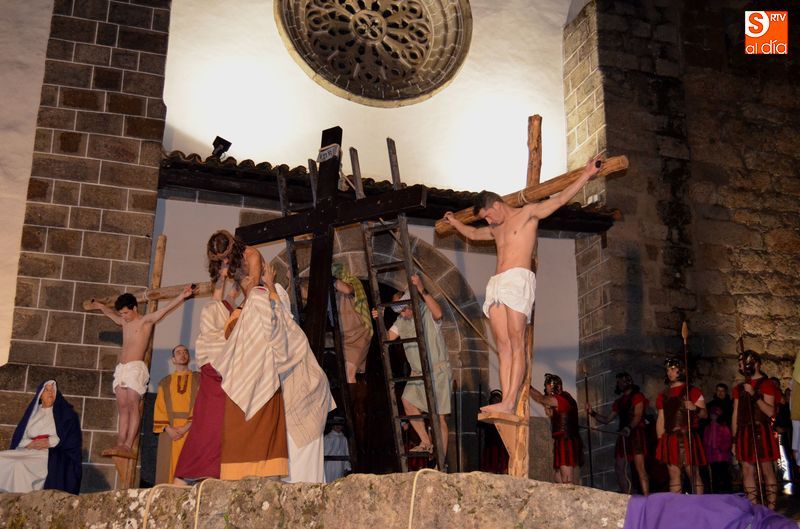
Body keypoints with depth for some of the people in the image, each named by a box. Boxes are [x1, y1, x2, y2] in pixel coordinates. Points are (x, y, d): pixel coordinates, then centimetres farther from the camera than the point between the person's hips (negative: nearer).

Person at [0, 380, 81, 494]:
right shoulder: (32, 412, 21)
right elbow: (19, 436, 12)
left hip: (55, 455, -4)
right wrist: (30, 443, -10)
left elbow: (73, 437, 0)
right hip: (31, 452, 4)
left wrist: (50, 442, -12)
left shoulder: (65, 412, 12)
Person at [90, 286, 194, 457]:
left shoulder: (146, 320, 2)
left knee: (133, 406, -15)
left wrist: (182, 296, -19)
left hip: (135, 368, -7)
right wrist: (100, 306, 58)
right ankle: (120, 445, -5)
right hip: (120, 368, 7)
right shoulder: (124, 322, 21)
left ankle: (128, 446, -24)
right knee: (123, 408, 1)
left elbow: (166, 308, -9)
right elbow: (112, 315, 43)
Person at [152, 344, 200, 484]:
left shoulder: (198, 379, 10)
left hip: (190, 430, -2)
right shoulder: (165, 383, 17)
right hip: (169, 432, 2)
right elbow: (160, 408, 8)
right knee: (168, 467, -4)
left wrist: (187, 426, -13)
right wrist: (168, 428, -9)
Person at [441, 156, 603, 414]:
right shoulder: (496, 230, 31)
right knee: (503, 347, -5)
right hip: (496, 285, 7)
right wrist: (454, 222, 61)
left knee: (516, 344, -15)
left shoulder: (527, 213, 9)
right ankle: (506, 402, -14)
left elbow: (560, 199, 3)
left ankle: (510, 402, -25)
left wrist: (586, 174, -2)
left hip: (518, 279, -7)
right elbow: (473, 233, 50)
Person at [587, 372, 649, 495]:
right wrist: (592, 413, 9)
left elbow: (638, 416, -12)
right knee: (619, 469, 3)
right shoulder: (619, 402, 23)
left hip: (636, 434, -8)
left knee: (640, 468, -16)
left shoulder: (637, 397, 3)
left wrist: (629, 428, -29)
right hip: (623, 436, 8)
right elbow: (606, 419, 23)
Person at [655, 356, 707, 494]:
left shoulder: (692, 391, 6)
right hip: (670, 440, 4)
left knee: (694, 475, -6)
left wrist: (694, 408, -19)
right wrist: (660, 440, 8)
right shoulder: (663, 395, 18)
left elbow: (704, 414, 2)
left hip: (688, 438, -4)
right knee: (674, 476, 2)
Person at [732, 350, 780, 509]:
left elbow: (770, 412, -11)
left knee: (767, 471, -4)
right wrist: (734, 438, 12)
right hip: (744, 433, 6)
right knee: (747, 471, 4)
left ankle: (771, 509, -2)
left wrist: (754, 395, -21)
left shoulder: (766, 384, 0)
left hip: (761, 432, -6)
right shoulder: (739, 388, 17)